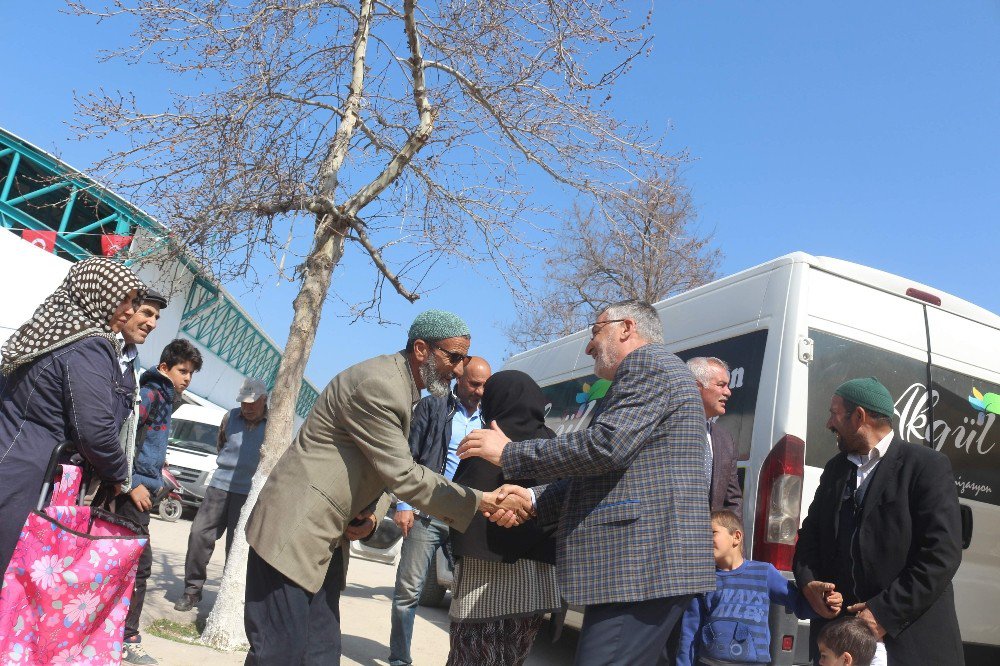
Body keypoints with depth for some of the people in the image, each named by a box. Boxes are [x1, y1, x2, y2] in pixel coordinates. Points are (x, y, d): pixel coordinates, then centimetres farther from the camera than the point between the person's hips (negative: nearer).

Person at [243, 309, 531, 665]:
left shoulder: (402, 389, 11)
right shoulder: (377, 383, -20)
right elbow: (403, 475, -22)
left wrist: (371, 514, -3)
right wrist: (482, 502, -20)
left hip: (328, 540, 9)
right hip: (295, 531, -9)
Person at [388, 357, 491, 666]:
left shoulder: (488, 420, 13)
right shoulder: (433, 407, 4)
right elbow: (407, 456, 0)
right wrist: (403, 504, -8)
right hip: (428, 513, -3)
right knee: (408, 590, 2)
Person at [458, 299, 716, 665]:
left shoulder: (648, 362, -6)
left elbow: (605, 446, -21)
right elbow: (599, 474, 23)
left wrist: (510, 453, -10)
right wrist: (533, 498, 10)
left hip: (641, 569, -11)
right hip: (640, 565, 11)